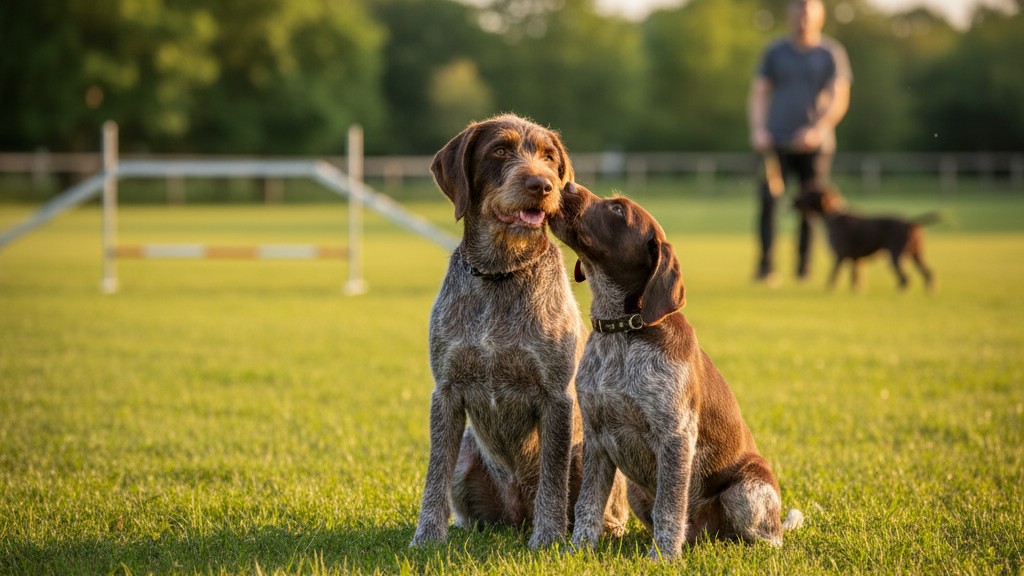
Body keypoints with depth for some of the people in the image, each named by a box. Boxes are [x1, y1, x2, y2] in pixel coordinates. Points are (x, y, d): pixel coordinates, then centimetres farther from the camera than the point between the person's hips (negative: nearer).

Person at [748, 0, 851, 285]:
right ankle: (766, 266, -11)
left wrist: (817, 129, -17)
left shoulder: (832, 53, 4)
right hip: (776, 141, 1)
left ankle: (804, 268, 10)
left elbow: (839, 100, -2)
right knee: (769, 200, -12)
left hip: (815, 144, 0)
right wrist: (757, 130, -8)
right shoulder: (774, 52, 9)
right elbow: (758, 94, 8)